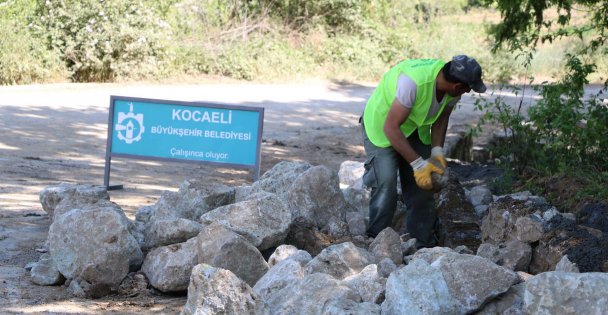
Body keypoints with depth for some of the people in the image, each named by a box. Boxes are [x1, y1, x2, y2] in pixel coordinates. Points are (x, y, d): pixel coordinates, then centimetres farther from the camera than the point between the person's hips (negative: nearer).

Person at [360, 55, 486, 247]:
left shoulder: (452, 89, -17)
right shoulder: (414, 81, -40)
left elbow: (441, 118, 2)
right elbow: (391, 127, -34)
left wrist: (437, 152, -13)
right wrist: (418, 164, -32)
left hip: (415, 129, 7)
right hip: (382, 126, -7)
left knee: (423, 186, 0)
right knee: (386, 183, -20)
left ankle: (424, 246, 8)